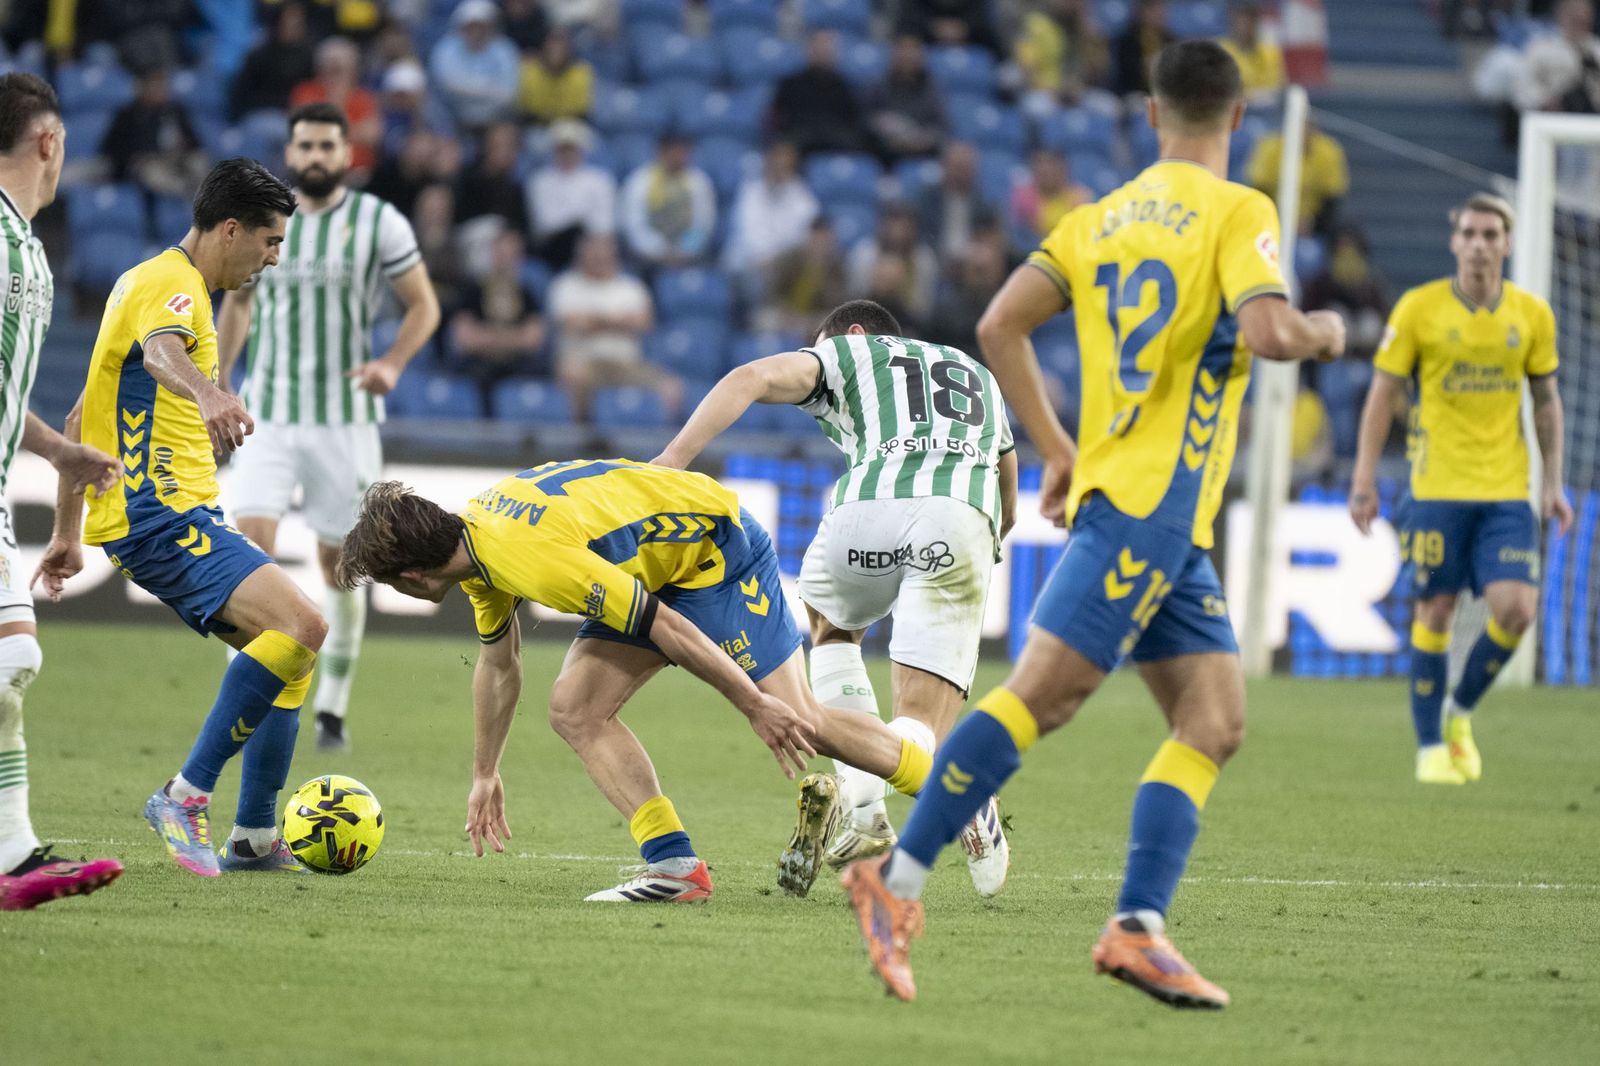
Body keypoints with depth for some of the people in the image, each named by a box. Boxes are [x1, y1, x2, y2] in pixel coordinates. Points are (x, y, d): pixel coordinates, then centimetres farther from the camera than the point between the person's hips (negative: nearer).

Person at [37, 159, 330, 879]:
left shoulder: (150, 281, 23)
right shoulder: (172, 284, -10)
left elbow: (82, 418, 27)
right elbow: (160, 350, -36)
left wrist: (66, 531, 30)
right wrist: (210, 394, -58)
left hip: (178, 518, 11)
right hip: (164, 515, -11)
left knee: (290, 653, 14)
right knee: (301, 626, -25)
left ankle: (255, 838, 15)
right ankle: (186, 794, -21)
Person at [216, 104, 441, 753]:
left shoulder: (380, 223, -3)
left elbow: (423, 305, 2)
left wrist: (392, 364, -16)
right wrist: (216, 390, 14)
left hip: (346, 419, -1)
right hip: (268, 414, 1)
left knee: (338, 564, 4)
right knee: (251, 546, -14)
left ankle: (332, 710, 17)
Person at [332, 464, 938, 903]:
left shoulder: (537, 559, -35)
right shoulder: (471, 534, -3)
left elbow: (667, 628, -31)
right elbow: (498, 664, 15)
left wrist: (754, 704, -24)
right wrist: (485, 775, 23)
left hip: (719, 550, -9)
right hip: (655, 567, 9)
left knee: (796, 721, -10)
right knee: (575, 710, -5)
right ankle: (676, 866, -8)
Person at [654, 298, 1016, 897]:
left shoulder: (849, 352, 26)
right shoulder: (977, 375, 39)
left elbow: (755, 378, 5)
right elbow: (1008, 512, 46)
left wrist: (674, 458, -3)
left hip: (872, 507, -2)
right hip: (964, 521, 2)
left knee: (830, 627, 32)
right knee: (922, 729, 4)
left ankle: (862, 822, 14)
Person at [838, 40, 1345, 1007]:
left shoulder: (1097, 220, 17)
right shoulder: (1238, 212, -4)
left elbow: (1001, 327, 11)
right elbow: (1269, 332, -19)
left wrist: (1057, 448, 18)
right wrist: (1326, 332, 3)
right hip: (1152, 498, -8)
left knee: (1215, 720, 4)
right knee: (1044, 691, -14)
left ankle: (1138, 929, -7)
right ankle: (899, 879, -17)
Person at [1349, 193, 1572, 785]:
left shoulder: (1532, 315, 4)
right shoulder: (1418, 309, -4)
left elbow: (1545, 399, 13)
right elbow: (1382, 393, 0)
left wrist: (1553, 482, 8)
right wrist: (1365, 478, -5)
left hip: (1507, 491, 2)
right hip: (1437, 488, -2)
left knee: (1515, 609, -10)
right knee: (1434, 612, 0)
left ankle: (1460, 711, 16)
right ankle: (1431, 745, 12)